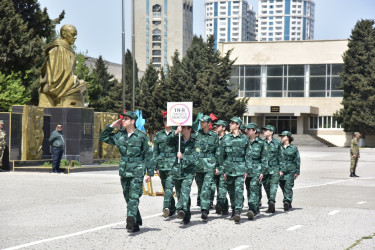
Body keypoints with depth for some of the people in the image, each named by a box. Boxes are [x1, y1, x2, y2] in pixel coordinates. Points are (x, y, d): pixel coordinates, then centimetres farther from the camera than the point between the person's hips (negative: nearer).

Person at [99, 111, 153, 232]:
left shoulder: (141, 136, -3)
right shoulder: (119, 135, 10)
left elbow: (148, 154, 0)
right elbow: (103, 137, 19)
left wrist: (150, 173, -2)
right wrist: (112, 126, 6)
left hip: (137, 171, -5)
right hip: (124, 171, 6)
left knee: (134, 196, -16)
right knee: (128, 198, 8)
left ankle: (131, 219, -28)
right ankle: (137, 222, 18)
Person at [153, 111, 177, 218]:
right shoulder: (158, 135, 12)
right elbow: (155, 152, 13)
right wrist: (156, 167, 7)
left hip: (173, 165, -4)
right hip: (162, 164, 4)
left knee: (169, 186, -18)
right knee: (166, 188, 10)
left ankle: (166, 207, -30)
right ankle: (172, 209, 22)